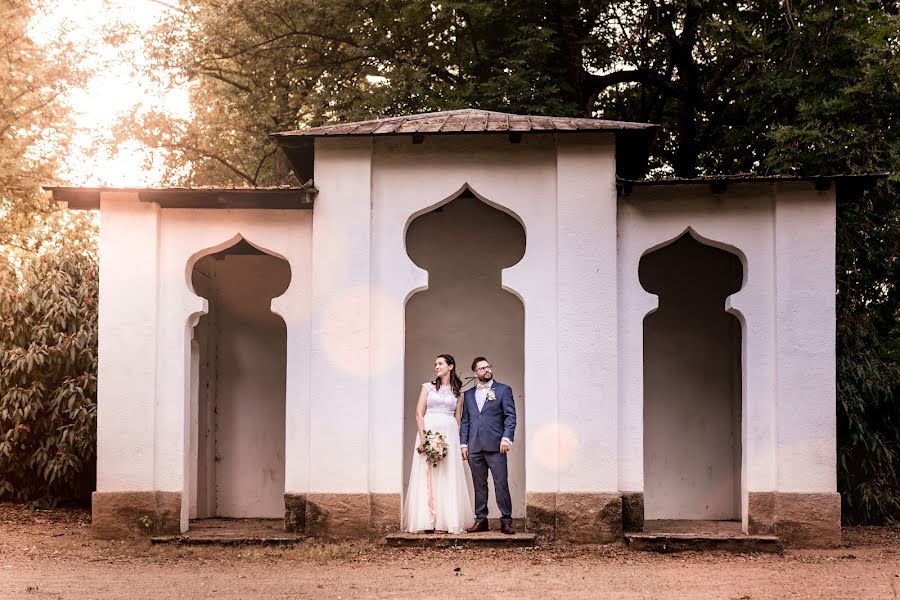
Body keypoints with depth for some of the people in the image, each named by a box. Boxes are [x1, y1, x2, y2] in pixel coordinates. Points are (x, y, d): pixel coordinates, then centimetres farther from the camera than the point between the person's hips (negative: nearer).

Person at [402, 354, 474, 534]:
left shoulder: (457, 392, 13)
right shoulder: (428, 387, 10)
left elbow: (458, 419, 14)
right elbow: (419, 413, 2)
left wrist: (459, 441, 3)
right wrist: (423, 438, -10)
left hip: (450, 435, 1)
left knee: (449, 477, -3)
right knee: (427, 477, -5)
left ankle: (448, 520, 0)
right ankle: (427, 521, -4)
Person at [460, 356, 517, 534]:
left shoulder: (503, 390, 7)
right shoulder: (468, 395, 18)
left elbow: (510, 416, 0)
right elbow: (465, 421, 17)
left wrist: (506, 438, -12)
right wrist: (463, 443, 7)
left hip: (495, 446, -4)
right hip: (474, 447, 4)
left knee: (501, 484, -7)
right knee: (479, 485, 7)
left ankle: (506, 521, -4)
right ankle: (481, 520, 12)